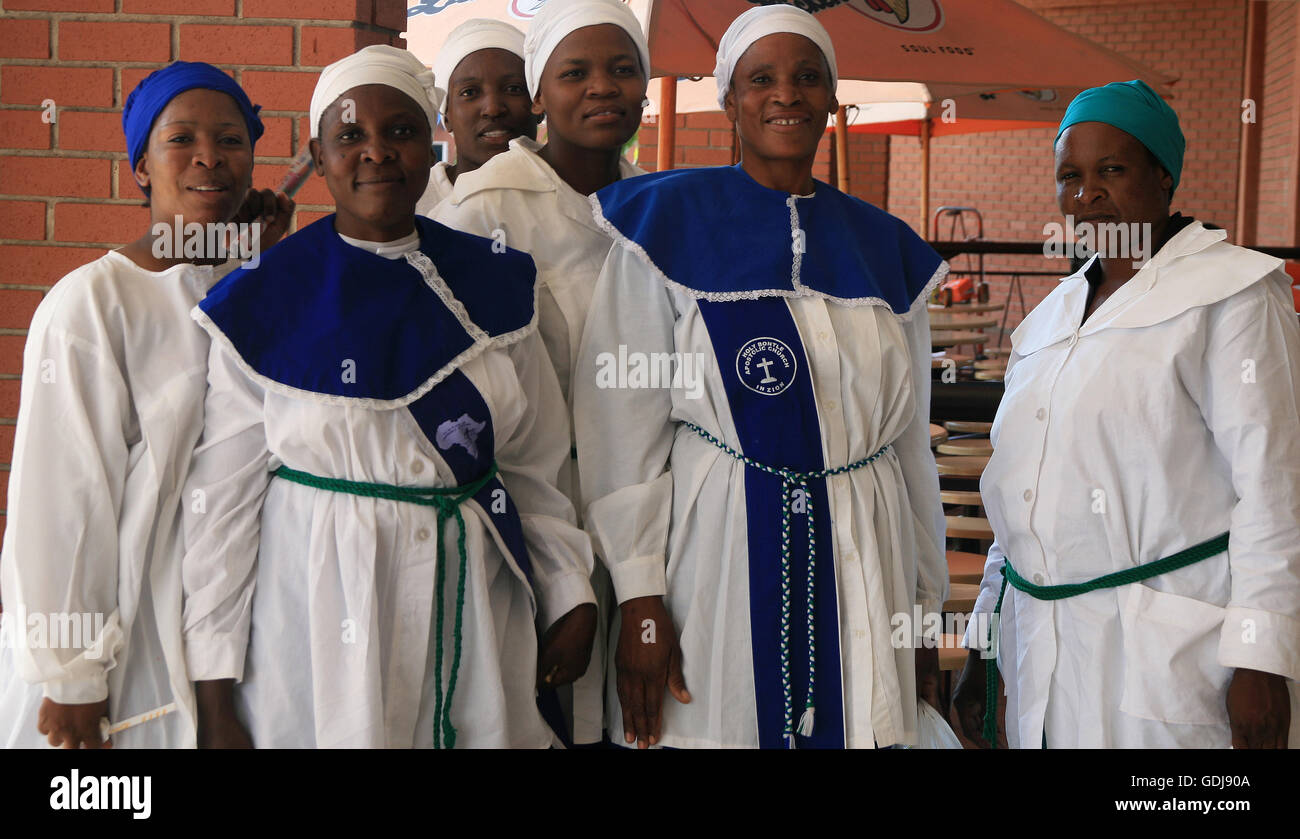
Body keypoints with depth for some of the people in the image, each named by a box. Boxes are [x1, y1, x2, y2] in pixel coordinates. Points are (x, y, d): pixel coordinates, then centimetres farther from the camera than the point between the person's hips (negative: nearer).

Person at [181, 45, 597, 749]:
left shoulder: (491, 286, 3)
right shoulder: (261, 306, -6)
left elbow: (533, 465, 9)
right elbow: (222, 504, -5)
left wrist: (570, 597, 4)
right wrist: (215, 699, -5)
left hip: (469, 605, 3)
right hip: (319, 626, -2)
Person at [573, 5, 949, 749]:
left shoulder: (885, 248, 11)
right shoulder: (671, 222, -1)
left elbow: (911, 442, 13)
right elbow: (625, 428, -6)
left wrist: (926, 605, 14)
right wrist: (639, 599, -11)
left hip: (857, 571, 4)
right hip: (716, 565, -3)